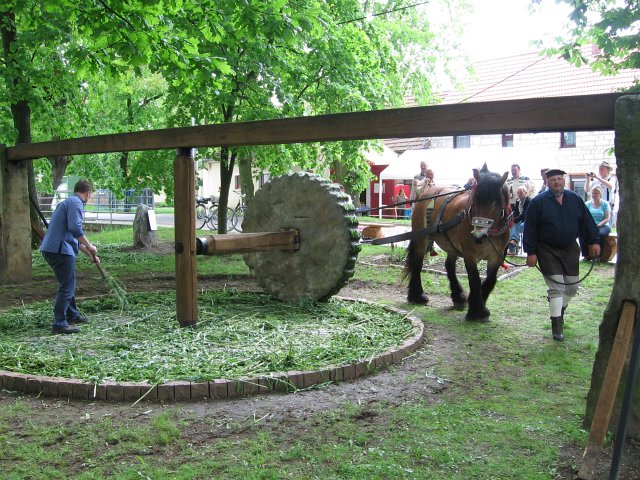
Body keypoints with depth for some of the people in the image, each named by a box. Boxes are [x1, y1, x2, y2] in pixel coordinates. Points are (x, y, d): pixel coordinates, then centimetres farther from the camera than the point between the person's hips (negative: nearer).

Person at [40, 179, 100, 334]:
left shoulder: (68, 202, 24)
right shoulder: (76, 203, -8)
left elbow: (73, 236, 30)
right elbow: (75, 228, -23)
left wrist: (89, 254, 31)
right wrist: (89, 246, -11)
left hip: (51, 249, 10)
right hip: (60, 250, -10)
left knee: (68, 285, 22)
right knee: (67, 287, -7)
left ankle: (72, 315, 35)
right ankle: (59, 324, -6)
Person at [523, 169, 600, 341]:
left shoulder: (574, 199, 4)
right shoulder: (538, 202, -9)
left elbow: (586, 222, 9)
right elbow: (530, 229, -9)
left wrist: (593, 241, 3)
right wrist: (531, 252, -12)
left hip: (570, 249, 5)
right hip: (548, 251, -5)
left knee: (572, 287, 12)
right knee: (556, 287, -8)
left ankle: (560, 311, 38)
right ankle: (557, 326, -2)